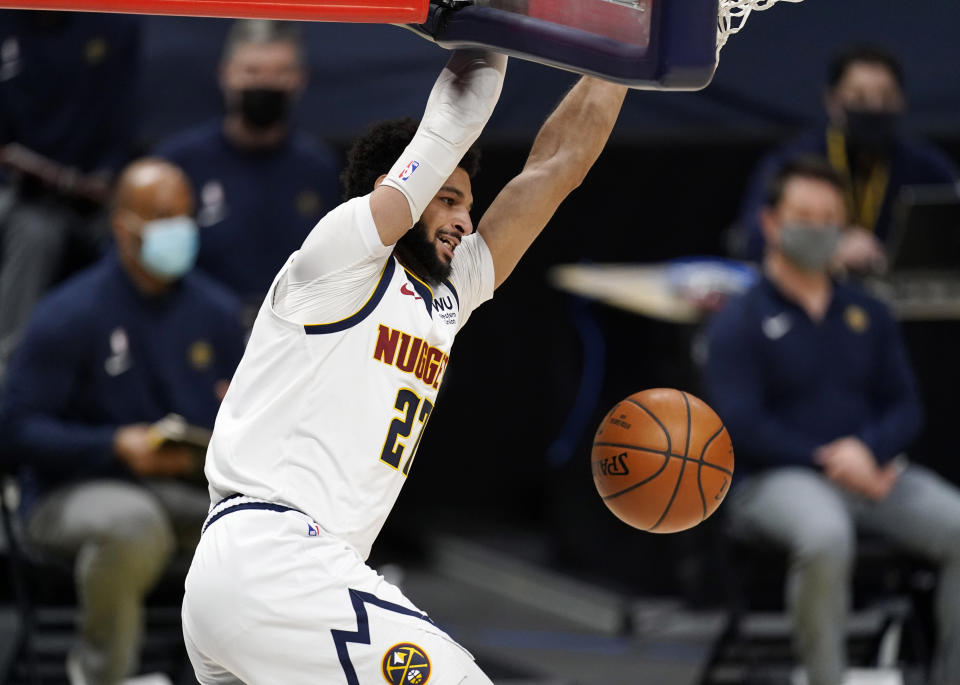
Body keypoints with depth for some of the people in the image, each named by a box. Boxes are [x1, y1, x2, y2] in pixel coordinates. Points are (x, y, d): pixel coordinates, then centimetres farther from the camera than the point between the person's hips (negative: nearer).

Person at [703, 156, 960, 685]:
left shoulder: (868, 315, 17)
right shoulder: (740, 322, 2)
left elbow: (905, 408, 12)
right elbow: (740, 425, -8)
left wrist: (869, 450, -11)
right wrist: (827, 463, -15)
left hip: (873, 471, 5)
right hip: (776, 478, -5)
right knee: (826, 536, -40)